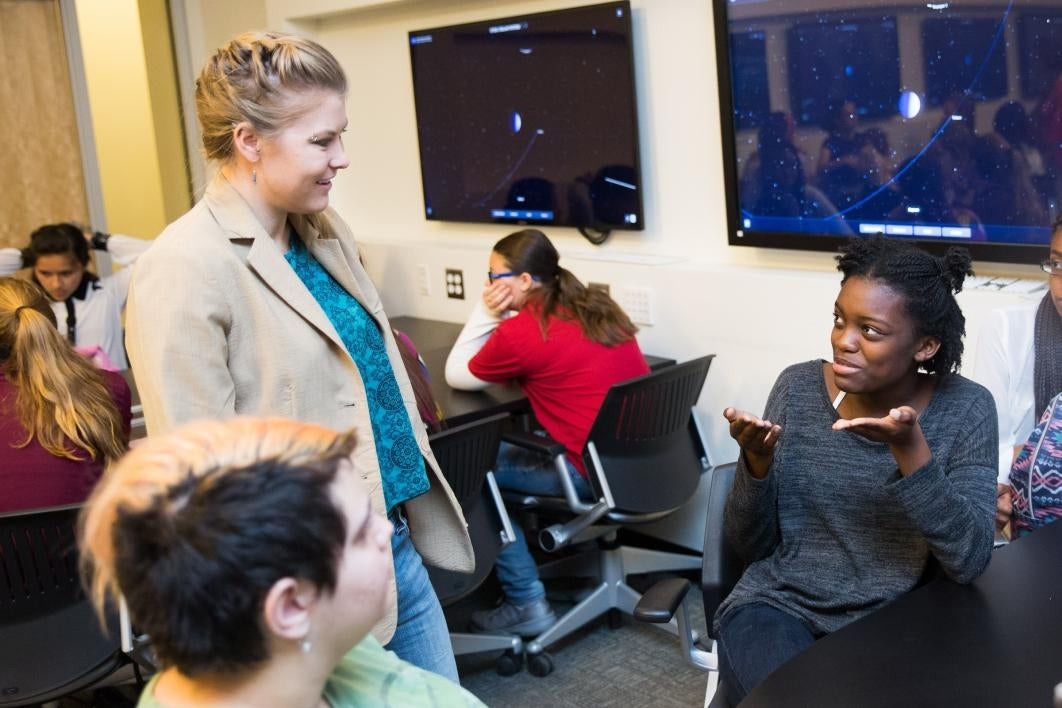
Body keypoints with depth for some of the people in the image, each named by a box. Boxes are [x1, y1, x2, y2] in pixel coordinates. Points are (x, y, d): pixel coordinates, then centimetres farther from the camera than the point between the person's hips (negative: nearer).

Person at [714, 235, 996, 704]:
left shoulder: (964, 408, -6)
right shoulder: (799, 388, -3)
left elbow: (968, 562, -16)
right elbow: (750, 545, 0)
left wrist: (910, 449, -27)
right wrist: (756, 459, -19)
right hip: (781, 606, 0)